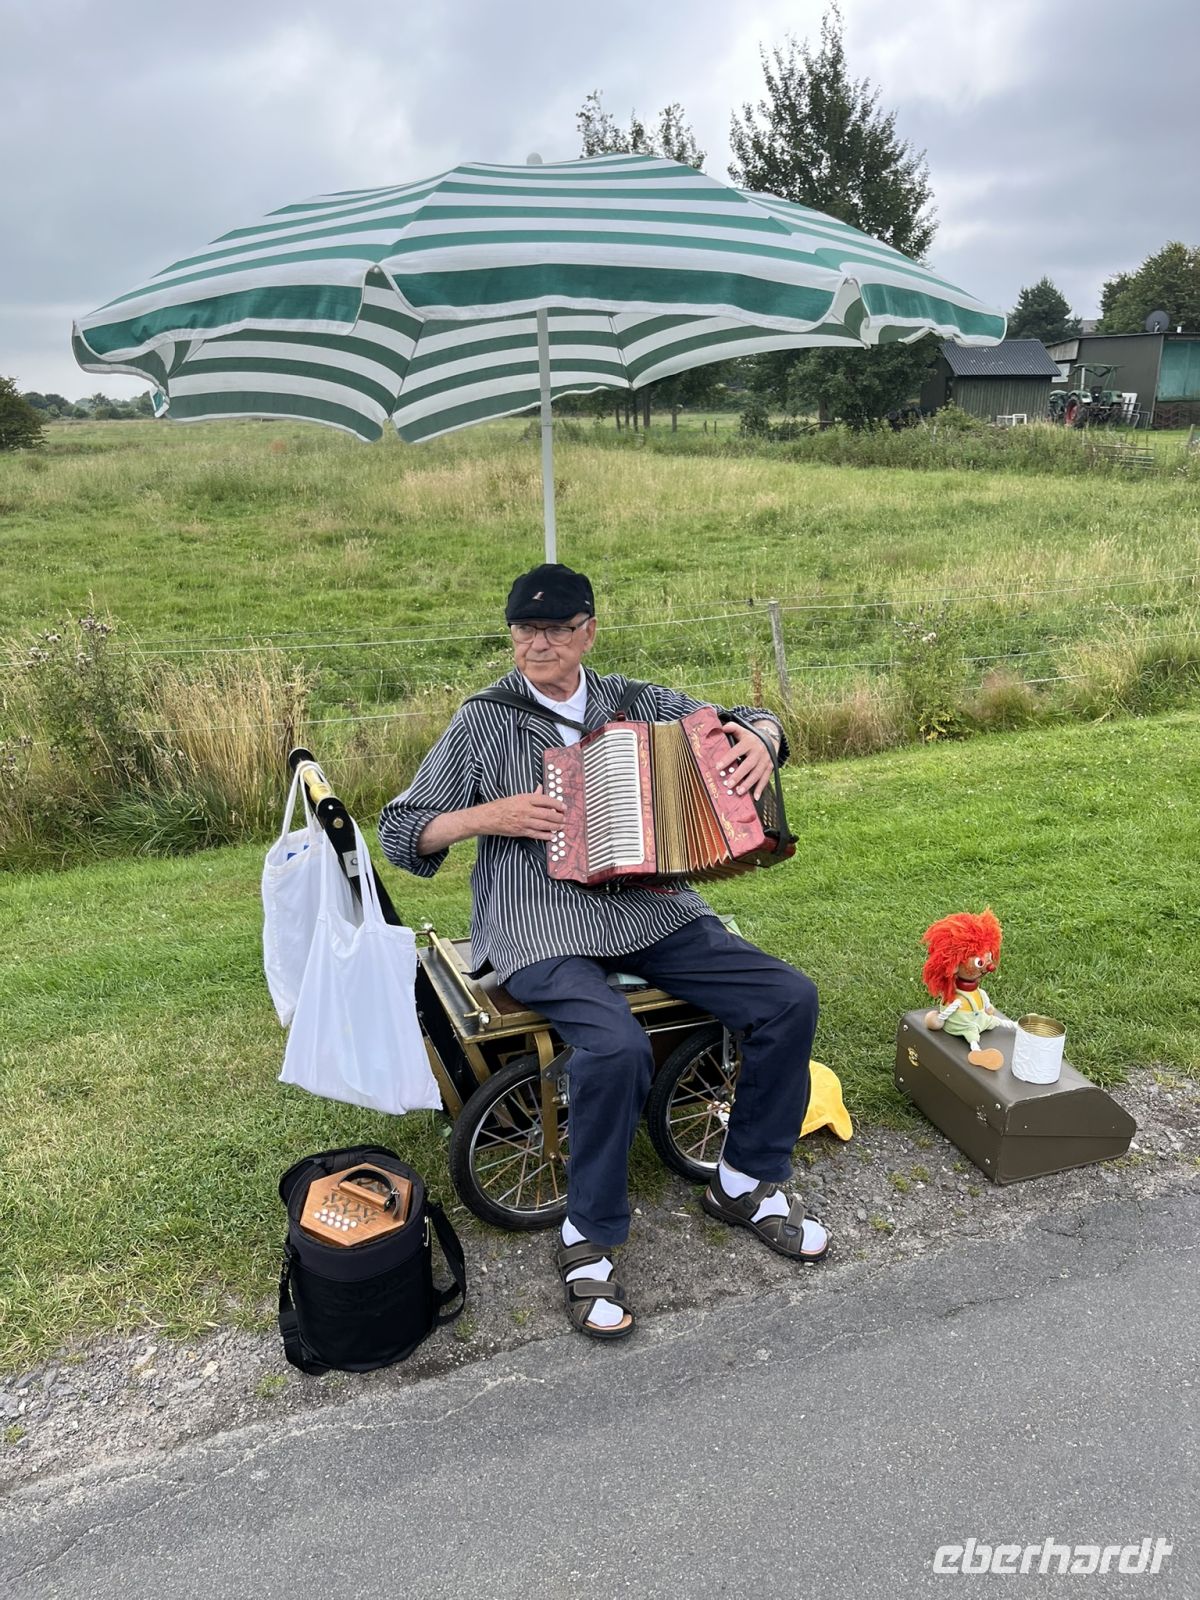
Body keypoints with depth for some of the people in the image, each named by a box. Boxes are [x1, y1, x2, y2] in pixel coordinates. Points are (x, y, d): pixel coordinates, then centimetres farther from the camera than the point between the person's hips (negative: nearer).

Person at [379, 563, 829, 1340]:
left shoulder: (636, 703, 9)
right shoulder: (482, 723, 0)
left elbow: (748, 719, 16)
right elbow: (400, 833, 3)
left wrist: (760, 739, -9)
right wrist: (490, 816, -13)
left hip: (652, 908, 5)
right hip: (540, 930, -4)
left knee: (790, 998, -9)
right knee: (617, 1048, -33)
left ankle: (748, 1184, 13)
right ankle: (588, 1244, -6)